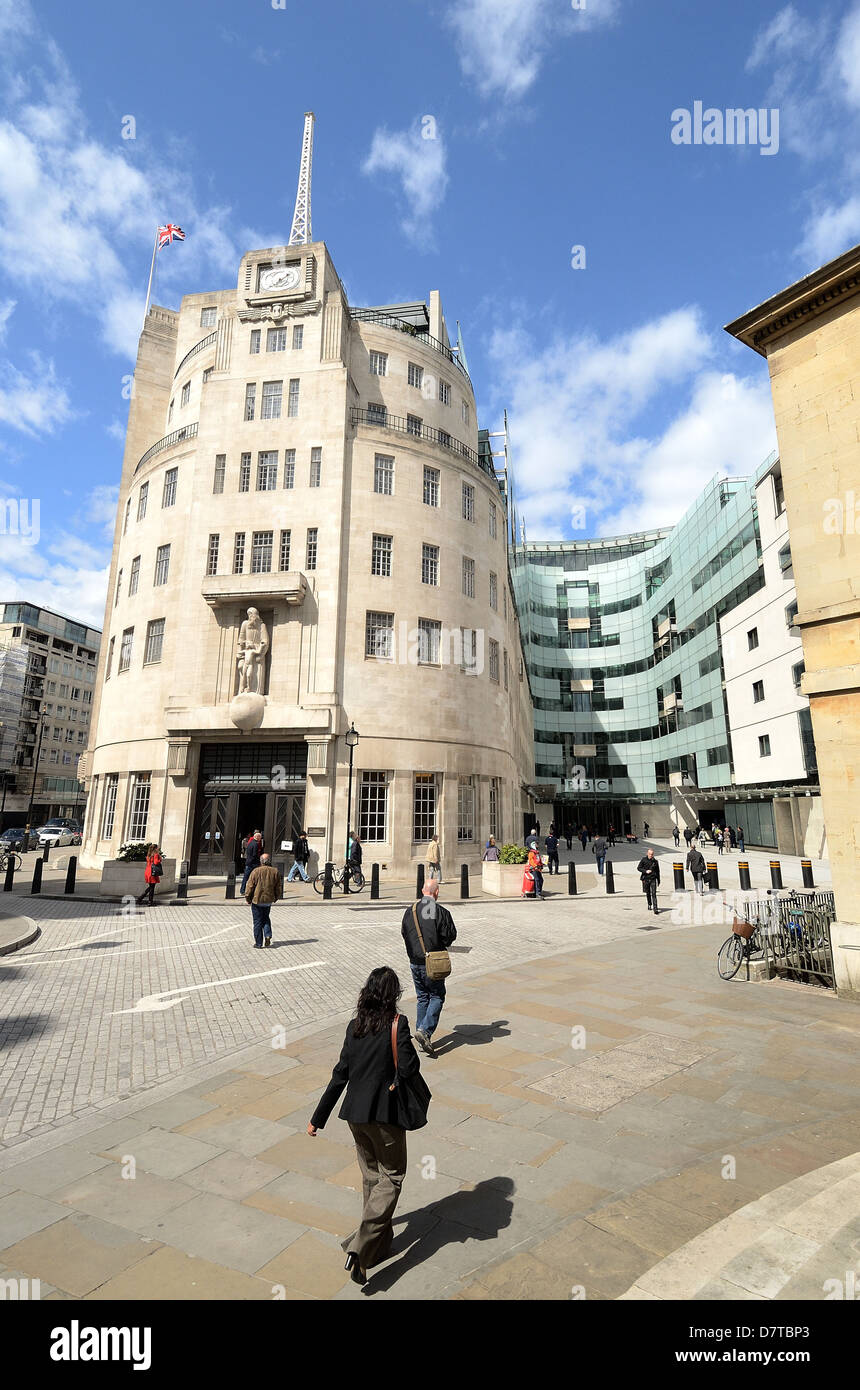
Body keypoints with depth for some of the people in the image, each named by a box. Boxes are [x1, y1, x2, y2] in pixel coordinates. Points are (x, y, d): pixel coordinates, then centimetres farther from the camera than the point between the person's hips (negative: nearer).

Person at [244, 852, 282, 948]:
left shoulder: (256, 871, -13)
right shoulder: (275, 871, -2)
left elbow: (250, 886, -10)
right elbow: (279, 887, 6)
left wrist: (248, 899, 3)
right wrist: (275, 898, 20)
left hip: (257, 900, -3)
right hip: (269, 900, 3)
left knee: (257, 922, 7)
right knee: (266, 918, 23)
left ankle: (258, 943, 11)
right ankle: (268, 936, 4)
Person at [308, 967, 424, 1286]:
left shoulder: (354, 1026, -1)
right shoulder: (397, 1024, -17)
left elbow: (340, 1075, 3)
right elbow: (409, 1069, -22)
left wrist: (319, 1117, 10)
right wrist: (406, 1041, -2)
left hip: (355, 1113, 6)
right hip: (385, 1115, -6)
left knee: (371, 1176, 23)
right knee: (391, 1177, 11)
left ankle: (380, 1242, 38)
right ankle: (362, 1248, -1)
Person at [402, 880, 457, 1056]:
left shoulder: (410, 911, 0)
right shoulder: (441, 912, -15)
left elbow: (404, 933, 8)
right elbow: (450, 936, -10)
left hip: (415, 962, 5)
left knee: (422, 998, 16)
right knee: (437, 997, 9)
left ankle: (422, 1040, 19)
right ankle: (425, 1030, -7)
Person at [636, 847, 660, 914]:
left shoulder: (655, 861, 3)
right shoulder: (643, 860, -3)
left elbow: (657, 871, 13)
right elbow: (638, 868, 0)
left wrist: (658, 880, 17)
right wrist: (645, 871, -15)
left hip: (653, 879, 0)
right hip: (645, 879, 0)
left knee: (654, 894, -10)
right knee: (647, 893, 14)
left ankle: (655, 908, -12)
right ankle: (649, 904, 36)